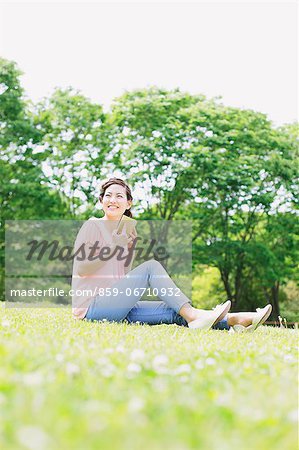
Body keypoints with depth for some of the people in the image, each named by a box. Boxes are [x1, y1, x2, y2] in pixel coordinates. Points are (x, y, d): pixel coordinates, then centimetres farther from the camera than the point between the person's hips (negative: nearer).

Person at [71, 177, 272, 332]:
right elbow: (81, 268, -13)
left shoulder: (128, 230, 18)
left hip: (118, 307, 7)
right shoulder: (93, 226, -3)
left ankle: (233, 320, -20)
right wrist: (115, 246, -15)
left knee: (173, 312, -12)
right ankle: (192, 316, -27)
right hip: (92, 306, -7)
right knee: (151, 266, -22)